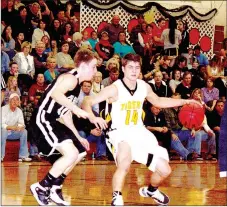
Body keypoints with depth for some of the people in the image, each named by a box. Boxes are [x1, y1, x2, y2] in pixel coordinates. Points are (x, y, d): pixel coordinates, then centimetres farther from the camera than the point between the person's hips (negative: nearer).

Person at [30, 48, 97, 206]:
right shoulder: (71, 78, -13)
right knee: (72, 153, -23)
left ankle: (55, 188, 25)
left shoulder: (76, 83, 18)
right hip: (44, 120, -11)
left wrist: (77, 136, 22)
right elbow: (55, 93, -35)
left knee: (80, 153, 20)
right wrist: (76, 109, -32)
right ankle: (41, 187, -9)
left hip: (53, 122, 11)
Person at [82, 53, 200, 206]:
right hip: (120, 133, -6)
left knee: (165, 170, 6)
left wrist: (185, 102, 17)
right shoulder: (115, 89, -17)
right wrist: (93, 118, -41)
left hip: (140, 133, 6)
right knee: (124, 164, -38)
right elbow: (87, 103, -20)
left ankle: (151, 190, 38)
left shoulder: (144, 86, 0)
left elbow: (158, 101, 21)